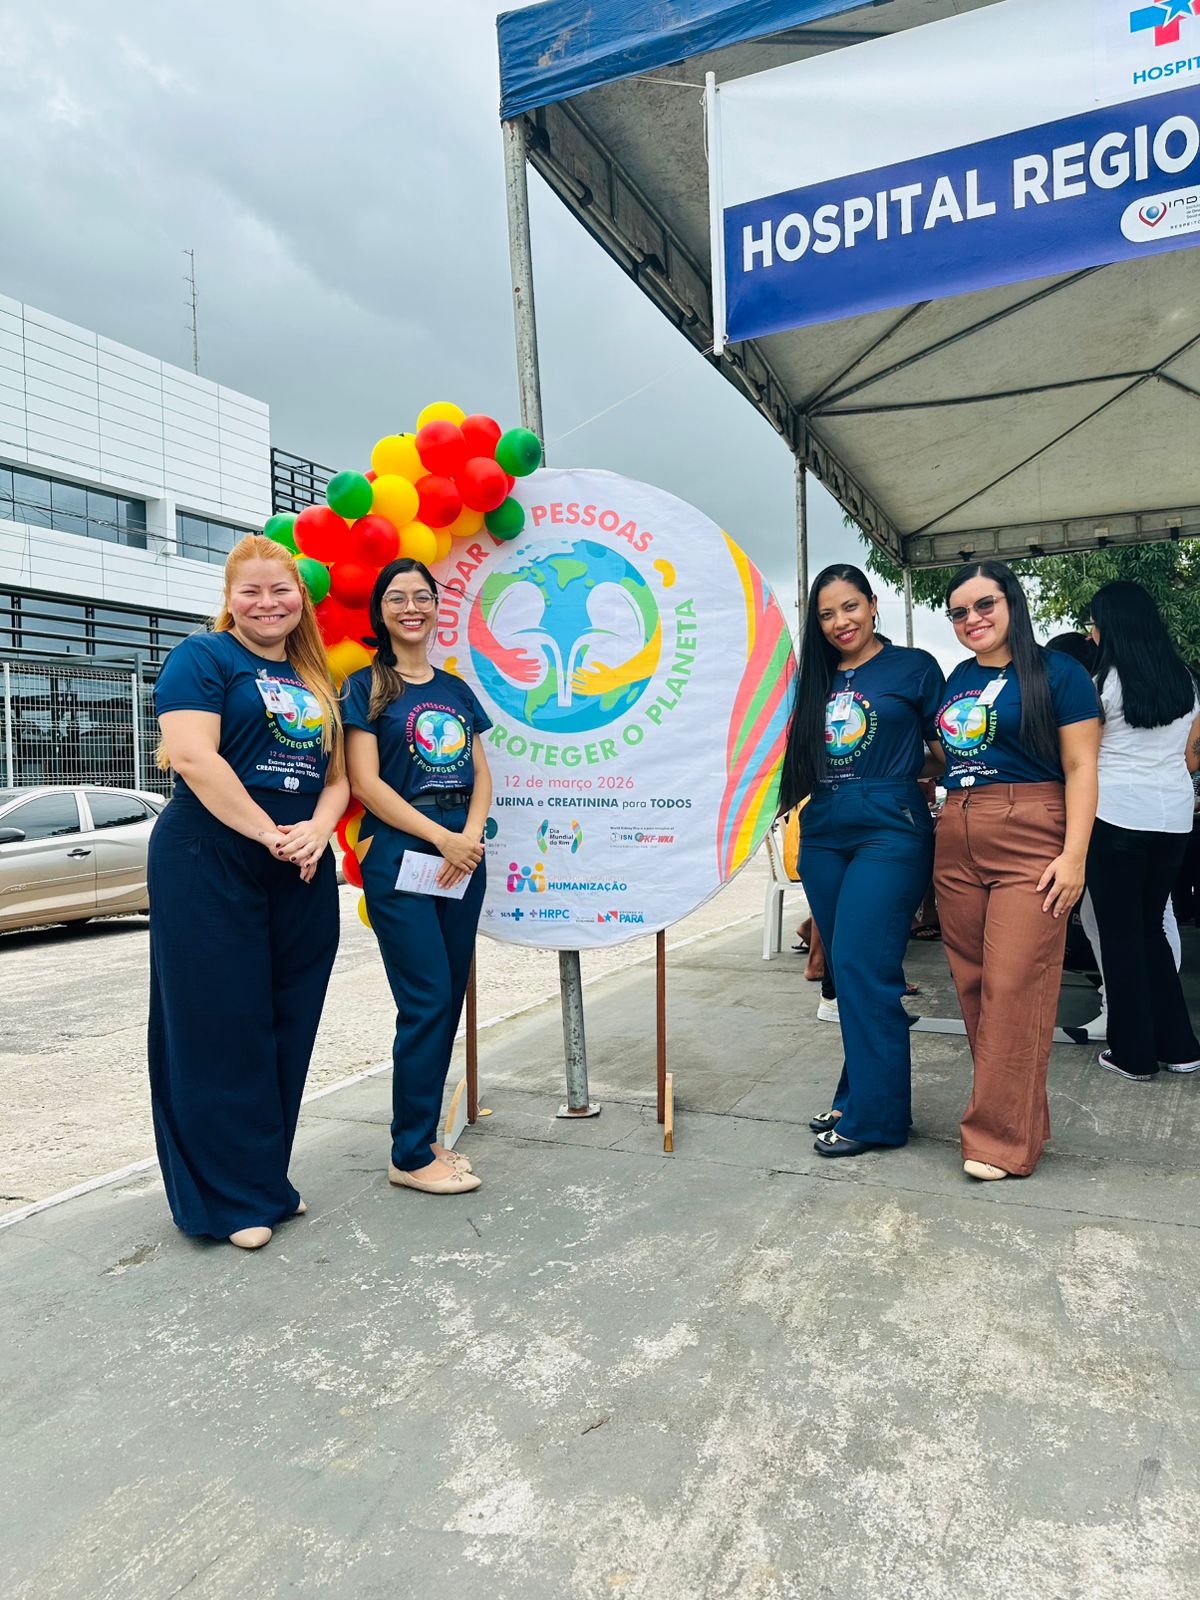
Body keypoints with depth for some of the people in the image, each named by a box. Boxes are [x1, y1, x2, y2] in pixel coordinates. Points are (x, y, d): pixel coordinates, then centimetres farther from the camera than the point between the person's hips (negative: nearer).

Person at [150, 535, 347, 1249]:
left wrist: (316, 830, -5)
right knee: (219, 1025, -1)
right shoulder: (204, 656, -2)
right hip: (210, 862, -6)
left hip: (301, 870, 7)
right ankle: (228, 1197, 13)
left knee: (286, 1029, 10)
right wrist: (271, 834, -17)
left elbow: (338, 775, 16)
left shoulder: (316, 679, 18)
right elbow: (192, 756, -15)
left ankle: (268, 1180, 26)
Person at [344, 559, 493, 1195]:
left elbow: (480, 775, 13)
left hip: (462, 852, 6)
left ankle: (423, 1136, 21)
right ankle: (410, 1156, 6)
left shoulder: (457, 690, 16)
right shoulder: (366, 686, 0)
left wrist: (472, 833, -7)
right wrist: (441, 836, -14)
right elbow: (364, 782, -9)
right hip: (397, 852, -6)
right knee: (426, 1001, -8)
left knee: (449, 999, 7)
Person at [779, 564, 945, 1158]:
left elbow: (945, 751, 2)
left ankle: (874, 1114, 1)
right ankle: (857, 1097, 21)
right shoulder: (816, 679, 16)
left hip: (889, 831, -5)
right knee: (844, 969, 10)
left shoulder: (914, 667, 1)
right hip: (823, 835, 6)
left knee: (861, 965, -10)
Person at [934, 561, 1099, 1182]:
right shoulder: (956, 680, 16)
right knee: (973, 986, 6)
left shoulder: (1056, 672, 0)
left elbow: (1080, 768, -6)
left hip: (1030, 841, -6)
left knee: (1014, 988, -8)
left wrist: (1074, 855, -13)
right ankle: (1016, 1116, 20)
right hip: (956, 845, 6)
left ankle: (1002, 1139, 1)